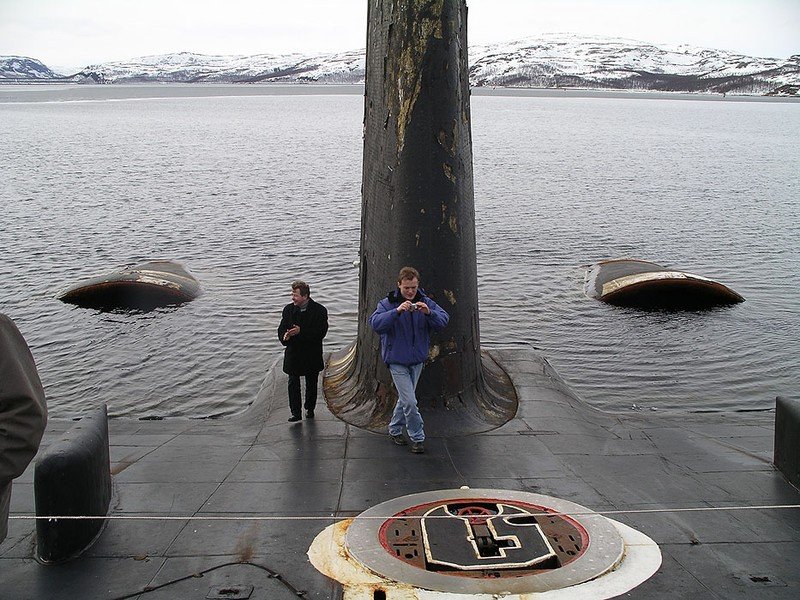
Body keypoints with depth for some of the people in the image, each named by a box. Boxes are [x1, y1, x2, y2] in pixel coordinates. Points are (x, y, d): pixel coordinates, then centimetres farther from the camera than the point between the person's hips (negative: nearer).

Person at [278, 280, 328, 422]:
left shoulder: (319, 310, -10)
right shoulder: (288, 309, 1)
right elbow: (281, 329, 5)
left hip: (312, 355, -2)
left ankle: (310, 409, 29)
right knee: (293, 383, -2)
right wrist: (285, 336, -20)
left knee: (311, 383, 12)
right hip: (293, 354, 2)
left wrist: (301, 332, -26)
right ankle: (295, 412, 3)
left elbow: (321, 332, -16)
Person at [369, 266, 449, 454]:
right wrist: (397, 311, -37)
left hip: (417, 359, 5)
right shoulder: (388, 303, -11)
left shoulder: (426, 302, -1)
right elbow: (375, 323, -26)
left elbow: (443, 320, -11)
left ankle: (395, 429, 36)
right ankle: (417, 438, 6)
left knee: (405, 398, 18)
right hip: (397, 360, -4)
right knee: (410, 402, -8)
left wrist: (429, 313, -31)